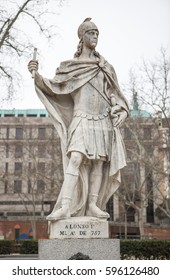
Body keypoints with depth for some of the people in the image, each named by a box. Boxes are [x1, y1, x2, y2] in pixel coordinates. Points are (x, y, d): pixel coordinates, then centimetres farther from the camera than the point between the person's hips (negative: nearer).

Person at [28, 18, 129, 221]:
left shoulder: (105, 67, 14)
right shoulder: (71, 66, 7)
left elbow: (113, 93, 16)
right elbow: (53, 87, -1)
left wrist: (119, 112, 0)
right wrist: (36, 75, -19)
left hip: (103, 121, 3)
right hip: (82, 120, -3)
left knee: (98, 163, 0)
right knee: (75, 160, -18)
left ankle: (93, 205, 6)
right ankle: (65, 207, -20)